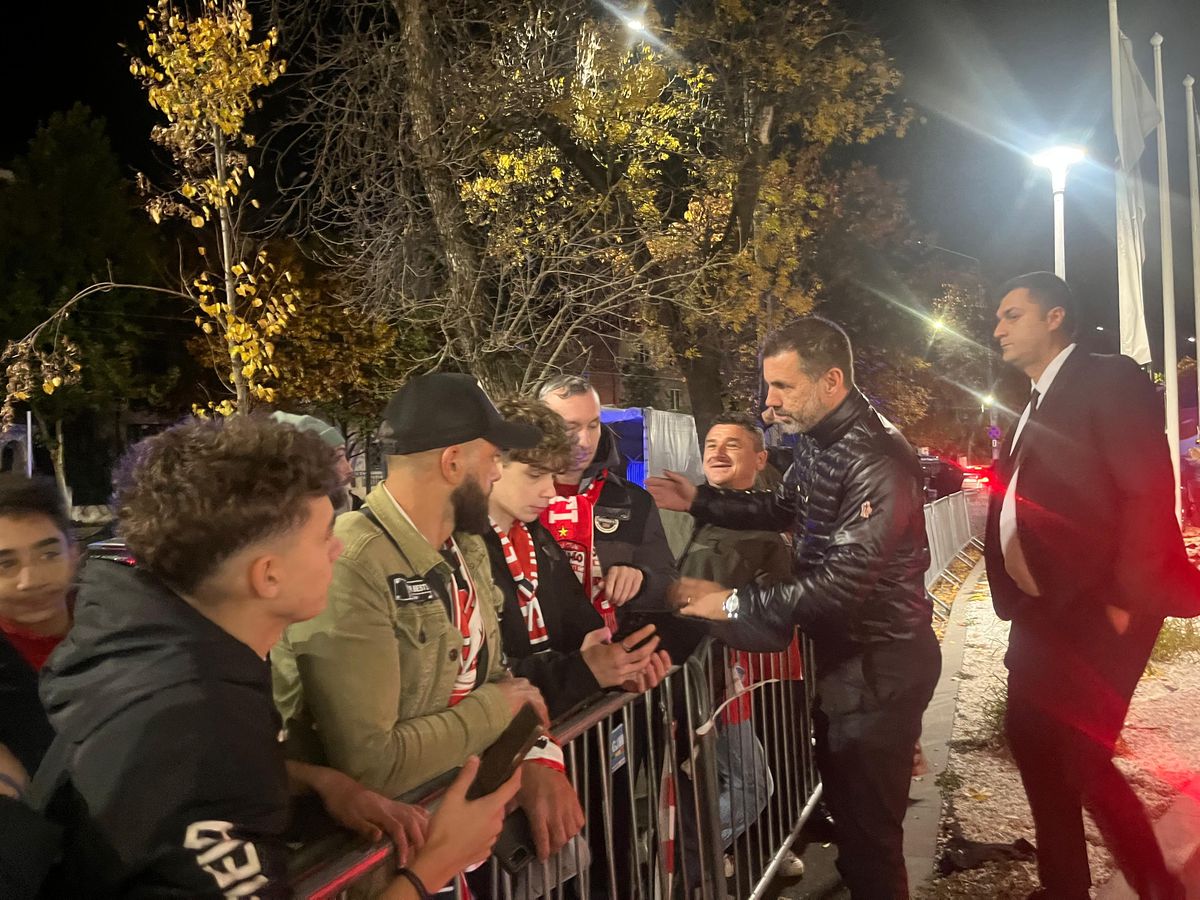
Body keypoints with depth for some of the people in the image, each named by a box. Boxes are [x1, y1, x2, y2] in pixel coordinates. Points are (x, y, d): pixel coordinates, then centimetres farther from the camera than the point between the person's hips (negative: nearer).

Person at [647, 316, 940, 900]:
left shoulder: (876, 461, -26)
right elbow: (783, 509, 21)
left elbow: (843, 579, -30)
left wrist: (734, 603, -26)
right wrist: (699, 501, 12)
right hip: (839, 653, 9)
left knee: (869, 830, 2)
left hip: (880, 665, -9)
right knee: (843, 803, 23)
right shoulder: (817, 441, 4)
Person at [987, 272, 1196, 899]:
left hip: (1099, 610, -8)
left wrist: (1124, 602, -19)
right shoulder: (1030, 407, 16)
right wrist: (1012, 600, 6)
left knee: (1078, 754, -7)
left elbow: (1150, 493, -17)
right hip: (1041, 611, 9)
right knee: (1031, 740, 13)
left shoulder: (1109, 380, -9)